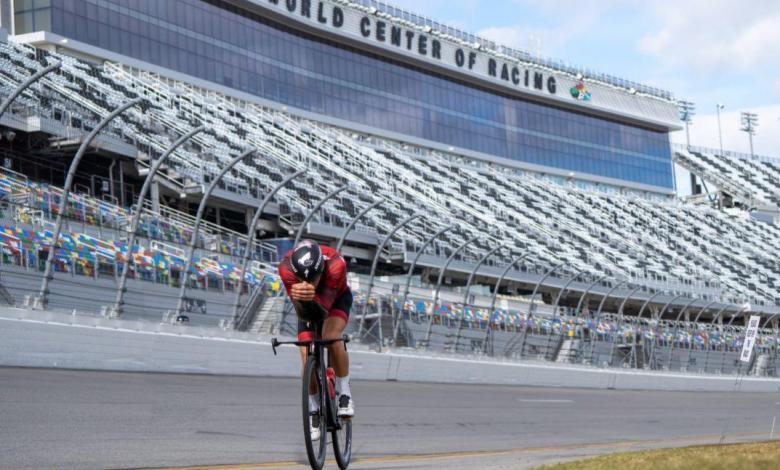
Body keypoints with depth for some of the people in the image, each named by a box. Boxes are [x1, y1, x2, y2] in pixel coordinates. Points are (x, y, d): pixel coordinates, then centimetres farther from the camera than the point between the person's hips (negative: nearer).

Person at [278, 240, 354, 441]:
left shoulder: (335, 263, -42)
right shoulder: (286, 267, -37)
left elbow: (324, 308, -44)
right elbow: (302, 314, -38)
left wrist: (313, 296, -66)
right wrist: (299, 297, -60)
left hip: (336, 299, -2)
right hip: (308, 306, 2)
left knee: (332, 337, -30)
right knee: (307, 358, -9)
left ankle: (344, 393, -12)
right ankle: (314, 411, 11)